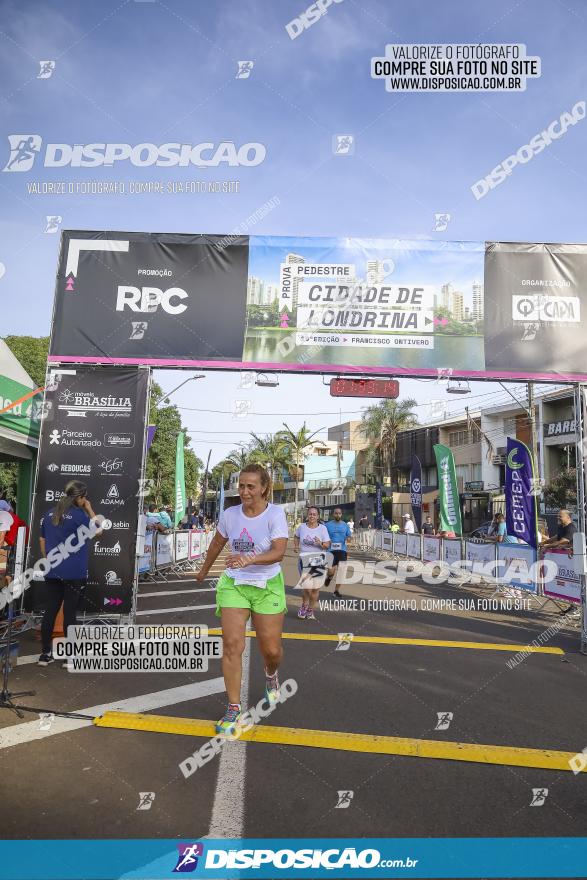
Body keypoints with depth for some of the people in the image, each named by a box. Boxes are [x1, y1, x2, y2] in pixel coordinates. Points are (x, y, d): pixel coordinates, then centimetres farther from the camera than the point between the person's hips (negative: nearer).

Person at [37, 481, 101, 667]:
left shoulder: (49, 514, 6)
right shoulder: (79, 515, -13)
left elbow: (42, 540, 13)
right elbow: (98, 531, -1)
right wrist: (89, 510, 1)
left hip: (52, 571, 6)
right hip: (74, 572, -6)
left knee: (50, 610, 10)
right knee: (70, 613, 1)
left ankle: (45, 654, 17)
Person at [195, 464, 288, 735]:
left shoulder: (275, 514, -14)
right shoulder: (229, 514, -2)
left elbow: (279, 552, -25)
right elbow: (217, 543, 16)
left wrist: (249, 560, -41)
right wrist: (204, 570, 29)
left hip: (268, 586, -2)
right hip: (233, 584, 2)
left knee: (271, 649, 2)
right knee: (231, 645, -9)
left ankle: (271, 674, 40)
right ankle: (234, 709, 6)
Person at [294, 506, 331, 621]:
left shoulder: (323, 528, -2)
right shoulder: (302, 527, 1)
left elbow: (327, 545, -1)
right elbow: (296, 536, 22)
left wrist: (321, 544, -21)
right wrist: (296, 546, 7)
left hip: (318, 560, 1)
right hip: (304, 559, -1)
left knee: (316, 588, 5)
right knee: (307, 587, -11)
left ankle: (311, 610, 24)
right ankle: (304, 605, 19)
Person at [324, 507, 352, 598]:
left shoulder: (345, 525, 7)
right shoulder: (328, 525, 0)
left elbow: (350, 536, 11)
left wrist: (349, 538, -13)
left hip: (342, 550, 2)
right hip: (331, 550, -2)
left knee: (339, 571, 2)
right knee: (331, 571, -11)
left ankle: (336, 591, 17)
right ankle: (329, 578, 27)